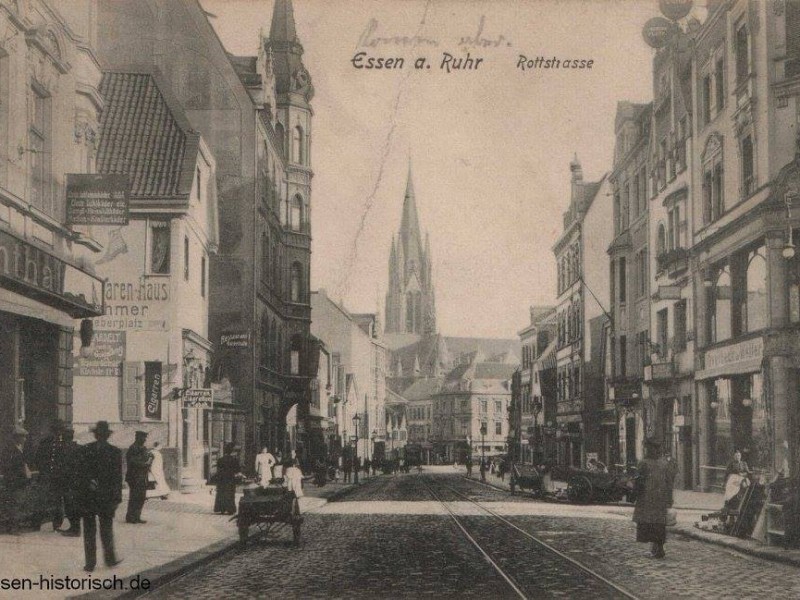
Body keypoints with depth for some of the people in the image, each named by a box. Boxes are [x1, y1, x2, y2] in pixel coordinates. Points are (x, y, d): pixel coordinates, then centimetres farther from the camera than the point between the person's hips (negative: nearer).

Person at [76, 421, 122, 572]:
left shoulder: (85, 450, -4)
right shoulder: (115, 452, -3)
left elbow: (80, 475, -4)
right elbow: (118, 477, -2)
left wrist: (78, 496, 0)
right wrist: (117, 497, 3)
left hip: (88, 497, 0)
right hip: (107, 496, 0)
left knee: (89, 531, 5)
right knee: (107, 529, 13)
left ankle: (90, 564, 5)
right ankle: (110, 559, 18)